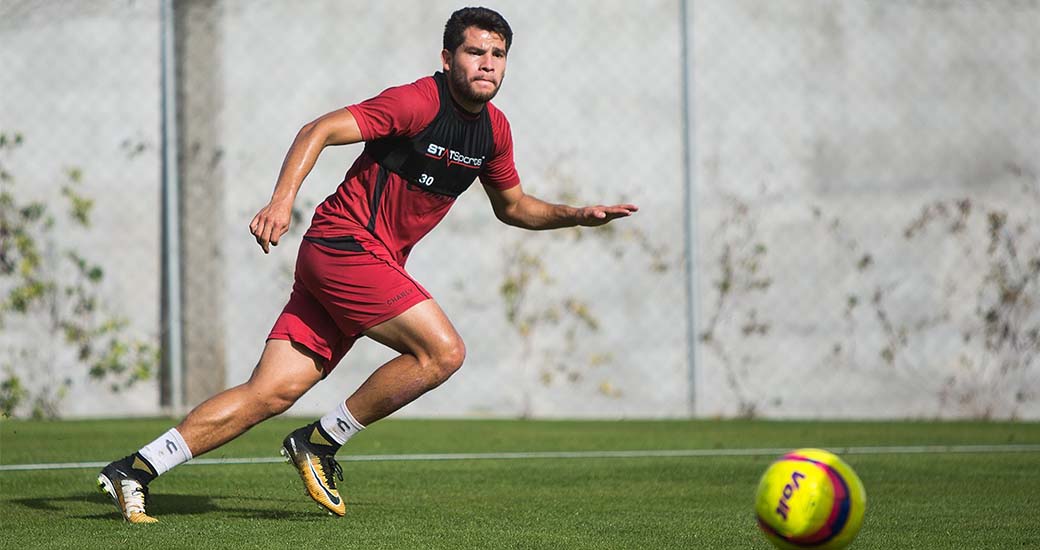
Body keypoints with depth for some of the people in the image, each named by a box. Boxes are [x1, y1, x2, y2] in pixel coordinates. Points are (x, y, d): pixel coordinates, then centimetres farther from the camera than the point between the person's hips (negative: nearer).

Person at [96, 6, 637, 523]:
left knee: (273, 391, -3)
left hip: (374, 264, 8)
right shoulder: (417, 102, -13)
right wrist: (283, 198, -32)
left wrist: (579, 215, 15)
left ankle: (134, 470, -3)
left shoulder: (494, 129, 12)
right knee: (443, 351, -17)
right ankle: (320, 442, -5)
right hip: (344, 243, -8)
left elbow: (512, 205, 28)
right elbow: (319, 131, -19)